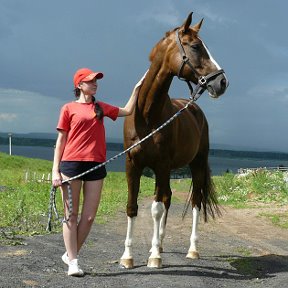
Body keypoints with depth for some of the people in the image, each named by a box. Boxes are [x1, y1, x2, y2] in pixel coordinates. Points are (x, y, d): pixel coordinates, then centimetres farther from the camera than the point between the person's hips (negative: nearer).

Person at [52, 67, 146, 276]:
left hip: (95, 165, 4)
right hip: (71, 164, -4)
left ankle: (71, 254, 19)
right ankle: (72, 261, 9)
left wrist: (137, 88, 21)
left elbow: (127, 111, 24)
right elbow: (61, 140, 4)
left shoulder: (101, 107, 16)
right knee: (71, 215, 2)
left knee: (89, 217, 2)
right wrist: (55, 170, -2)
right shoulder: (69, 108, 4)